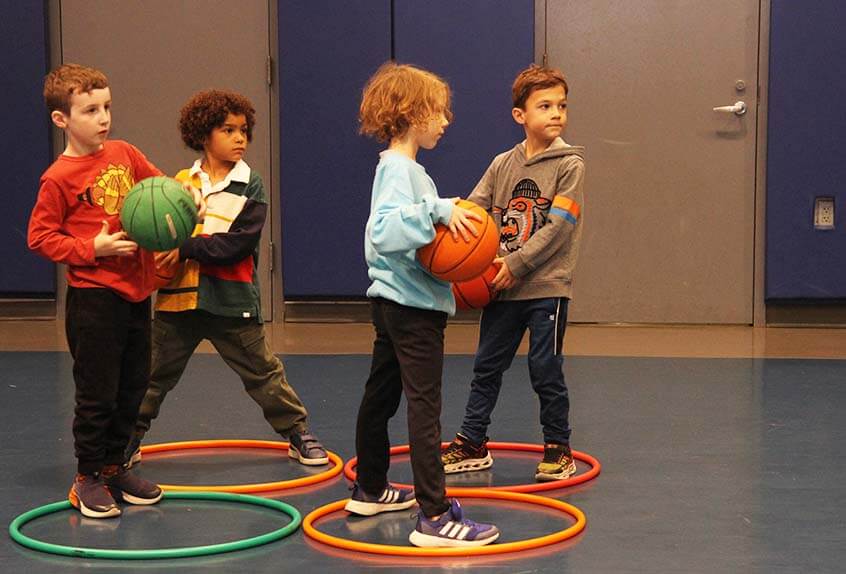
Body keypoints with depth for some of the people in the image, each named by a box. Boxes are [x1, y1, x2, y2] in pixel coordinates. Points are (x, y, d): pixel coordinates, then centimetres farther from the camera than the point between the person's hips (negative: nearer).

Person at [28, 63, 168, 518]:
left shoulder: (125, 154, 5)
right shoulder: (59, 178, -12)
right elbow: (40, 237, -10)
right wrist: (93, 249, -18)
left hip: (135, 290, 6)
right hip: (93, 297, -6)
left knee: (133, 386, 14)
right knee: (97, 392, 0)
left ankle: (114, 465, 28)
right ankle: (88, 477, 15)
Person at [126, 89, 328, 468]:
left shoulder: (251, 187, -4)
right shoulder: (182, 182, 6)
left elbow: (240, 243, -15)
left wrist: (187, 248, -21)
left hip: (232, 302, -2)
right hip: (179, 297, 3)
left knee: (263, 373, 7)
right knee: (154, 375, 11)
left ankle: (299, 435, 19)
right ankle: (129, 440, 23)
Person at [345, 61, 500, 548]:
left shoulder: (403, 167, 14)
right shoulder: (398, 169, -17)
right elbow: (384, 229, -32)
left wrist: (448, 220, 6)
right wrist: (438, 210, -35)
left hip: (395, 302, 11)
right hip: (413, 306, -11)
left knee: (381, 396, 19)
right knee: (425, 405, -12)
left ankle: (370, 490, 33)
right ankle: (435, 517, -13)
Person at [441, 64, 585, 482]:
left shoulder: (569, 165, -6)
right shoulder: (502, 164, 7)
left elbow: (558, 227, -13)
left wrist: (516, 263, -18)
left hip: (547, 286, -5)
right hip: (503, 288, 5)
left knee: (546, 370, 1)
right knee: (486, 366, 11)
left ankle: (558, 449, 16)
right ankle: (472, 444, 22)